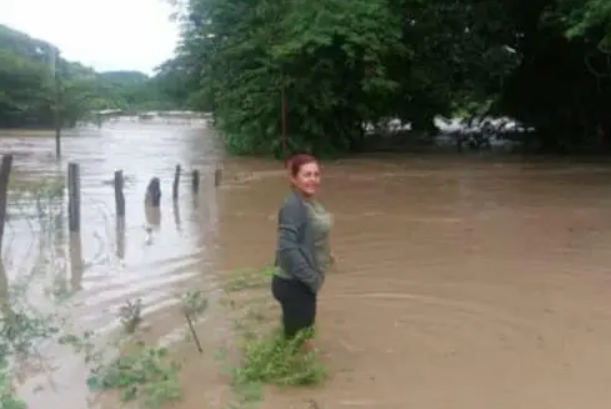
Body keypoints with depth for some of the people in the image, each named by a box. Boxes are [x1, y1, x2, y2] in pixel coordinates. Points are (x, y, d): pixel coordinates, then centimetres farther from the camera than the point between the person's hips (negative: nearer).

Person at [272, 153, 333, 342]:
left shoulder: (311, 202, 6)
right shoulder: (293, 205, -22)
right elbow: (287, 248, -28)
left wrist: (324, 255, 8)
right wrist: (312, 278, -24)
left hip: (304, 282, 9)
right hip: (294, 284, -9)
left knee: (303, 337, 23)